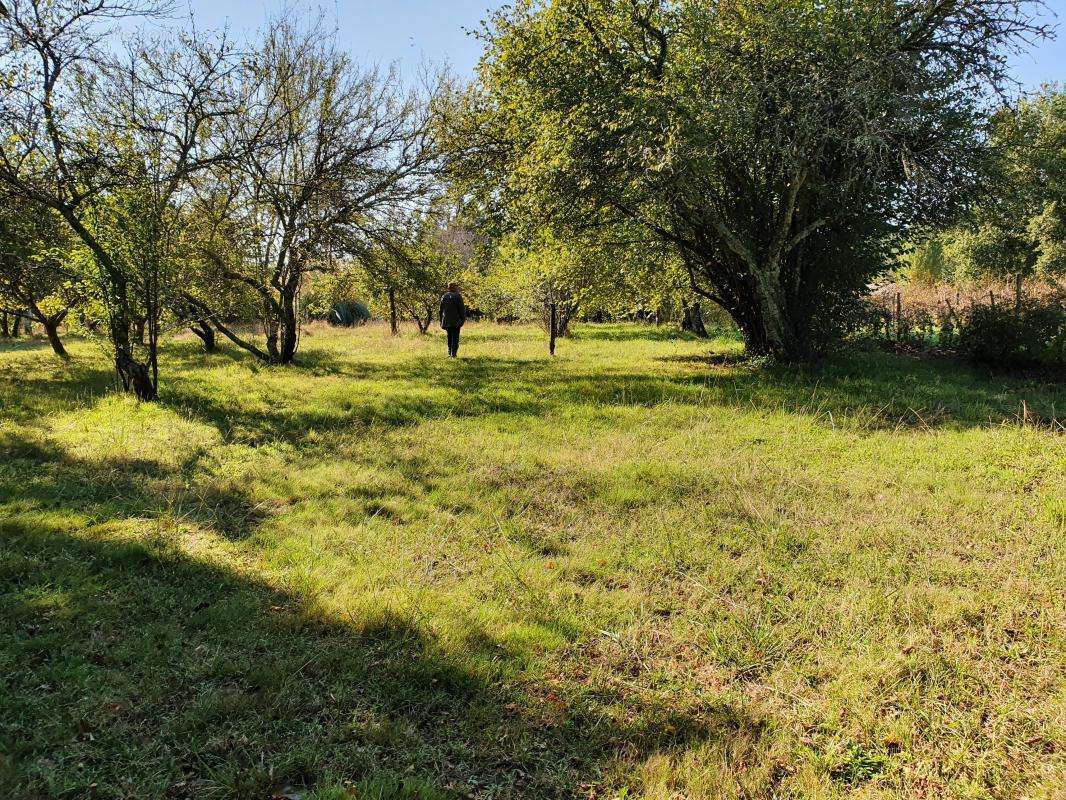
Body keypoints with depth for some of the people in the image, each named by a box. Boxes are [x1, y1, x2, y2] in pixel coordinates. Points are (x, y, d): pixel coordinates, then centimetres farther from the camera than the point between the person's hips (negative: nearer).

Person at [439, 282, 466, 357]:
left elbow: (441, 310, 10)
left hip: (446, 321, 5)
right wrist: (463, 318, -1)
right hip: (456, 321, -5)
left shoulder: (444, 297, 7)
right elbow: (461, 309, -10)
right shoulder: (457, 296, -10)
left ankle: (449, 353, 15)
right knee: (455, 338, 0)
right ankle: (453, 354, -5)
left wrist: (441, 321, 16)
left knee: (449, 337, 15)